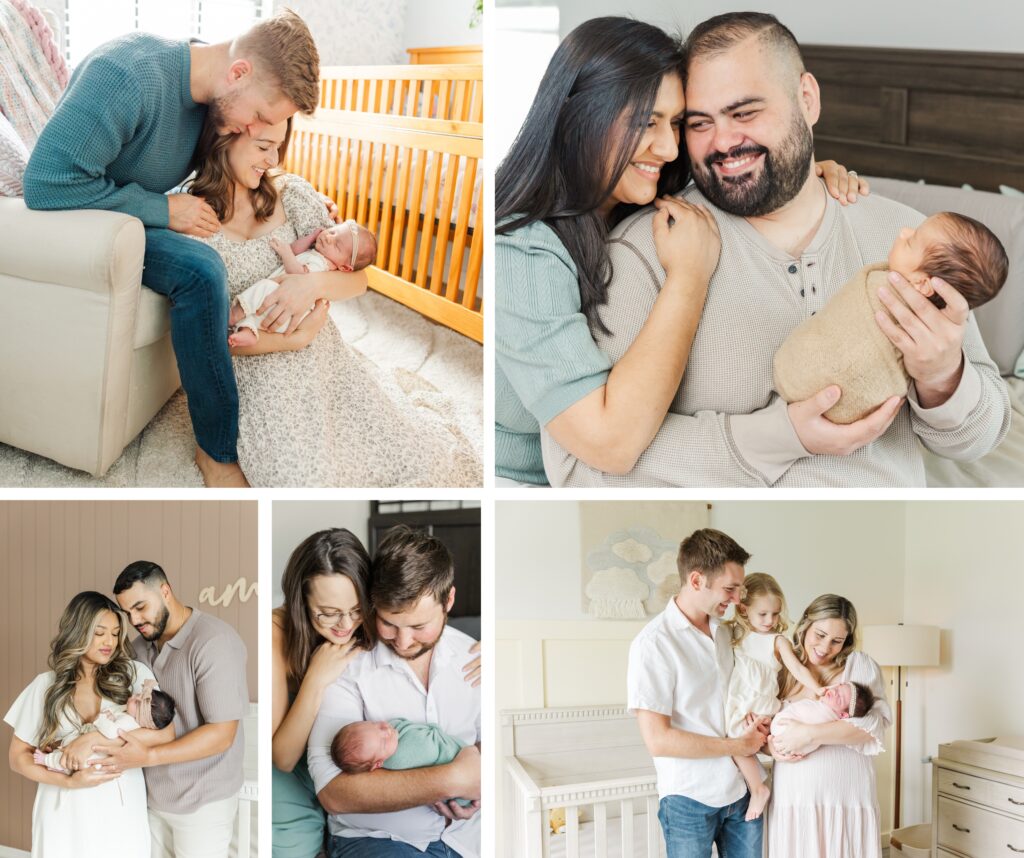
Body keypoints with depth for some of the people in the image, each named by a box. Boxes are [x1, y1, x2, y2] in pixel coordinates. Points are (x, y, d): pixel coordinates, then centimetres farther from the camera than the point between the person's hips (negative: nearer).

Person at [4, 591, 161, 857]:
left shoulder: (134, 674, -1)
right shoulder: (46, 685, 3)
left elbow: (165, 735, -11)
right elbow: (18, 757, 4)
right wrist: (69, 781, -12)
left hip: (121, 812, -1)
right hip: (65, 815, 1)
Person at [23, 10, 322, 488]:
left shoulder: (212, 94, -5)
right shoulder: (130, 75, -30)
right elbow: (47, 183, -33)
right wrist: (163, 210, -27)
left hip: (142, 211, 8)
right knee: (201, 272, -30)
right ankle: (217, 449, -18)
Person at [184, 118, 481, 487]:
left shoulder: (290, 192, 1)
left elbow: (357, 279, 1)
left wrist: (313, 283, -22)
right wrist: (293, 340, -19)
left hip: (323, 354, 3)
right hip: (257, 369, -3)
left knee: (425, 463, -10)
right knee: (309, 482, -28)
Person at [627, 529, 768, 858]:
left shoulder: (724, 633, 8)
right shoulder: (653, 643, -15)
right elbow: (658, 740, -19)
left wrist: (756, 723, -1)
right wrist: (738, 746, -13)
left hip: (742, 791, 6)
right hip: (690, 800, -6)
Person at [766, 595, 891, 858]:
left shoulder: (860, 665, 2)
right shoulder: (781, 670, 10)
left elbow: (873, 726, -11)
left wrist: (810, 733, -19)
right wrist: (772, 746, -9)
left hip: (847, 798, -2)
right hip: (792, 798, 2)